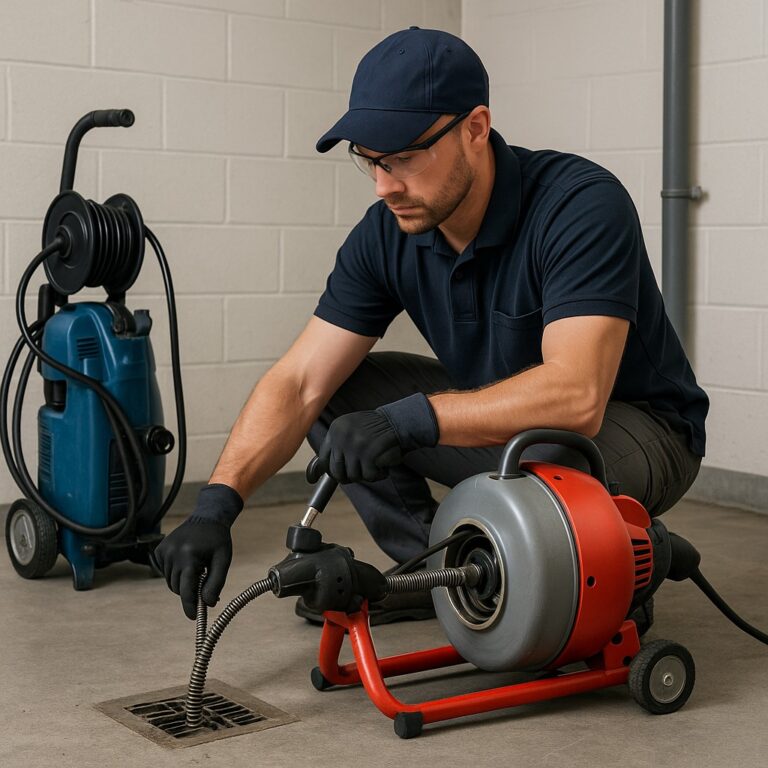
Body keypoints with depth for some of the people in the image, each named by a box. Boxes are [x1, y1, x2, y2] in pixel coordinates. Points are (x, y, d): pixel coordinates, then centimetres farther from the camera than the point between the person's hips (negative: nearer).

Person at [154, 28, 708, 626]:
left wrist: (412, 418, -46)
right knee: (338, 393, -7)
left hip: (640, 425, -6)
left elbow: (576, 396, -40)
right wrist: (217, 504, -27)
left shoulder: (582, 205, -29)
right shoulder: (387, 236, -10)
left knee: (547, 455, -39)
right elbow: (299, 381, -13)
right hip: (502, 415, 6)